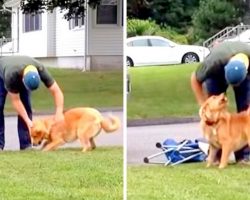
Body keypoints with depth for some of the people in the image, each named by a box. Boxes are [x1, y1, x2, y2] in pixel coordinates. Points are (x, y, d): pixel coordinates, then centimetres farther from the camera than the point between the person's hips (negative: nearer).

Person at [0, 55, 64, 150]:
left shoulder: (40, 70, -38)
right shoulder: (11, 75, -45)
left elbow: (56, 91, -33)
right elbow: (15, 100, -34)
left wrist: (59, 113, -43)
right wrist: (28, 121, -36)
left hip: (21, 76, 3)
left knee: (26, 107, -11)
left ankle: (26, 145, -10)